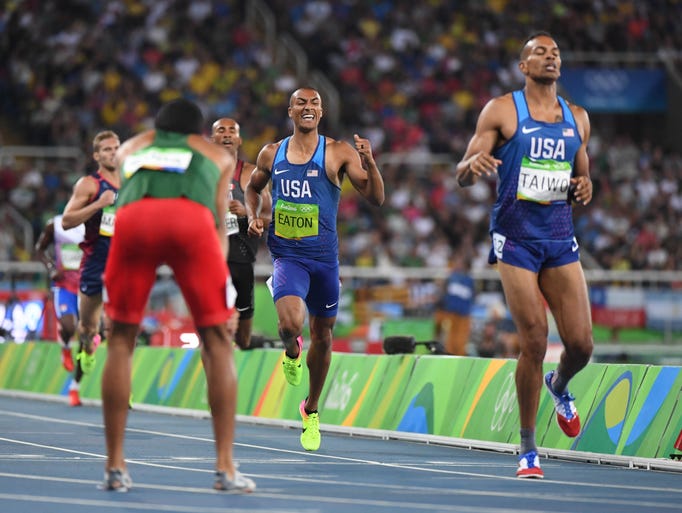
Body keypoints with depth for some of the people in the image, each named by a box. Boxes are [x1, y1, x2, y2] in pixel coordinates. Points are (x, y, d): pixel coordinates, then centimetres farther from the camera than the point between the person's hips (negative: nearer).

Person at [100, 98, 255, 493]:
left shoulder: (131, 148, 41)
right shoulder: (218, 155, 36)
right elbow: (220, 224, 28)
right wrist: (225, 290, 24)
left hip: (133, 219, 1)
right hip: (191, 217, -1)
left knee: (121, 340, 13)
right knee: (217, 341, 8)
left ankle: (115, 467, 10)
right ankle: (226, 468, 3)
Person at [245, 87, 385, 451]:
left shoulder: (338, 153, -3)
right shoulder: (271, 154, 4)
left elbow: (375, 198, -7)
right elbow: (253, 187, 24)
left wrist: (369, 162, -23)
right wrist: (253, 216, 5)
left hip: (324, 257, 1)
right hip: (286, 255, -1)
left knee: (322, 335, 12)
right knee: (290, 322, -27)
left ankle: (311, 409, 34)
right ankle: (292, 351, 11)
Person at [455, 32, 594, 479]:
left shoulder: (578, 118, 12)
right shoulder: (501, 111, -2)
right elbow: (463, 175, -4)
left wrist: (584, 187, -1)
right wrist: (474, 165, -28)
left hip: (561, 240, 4)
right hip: (516, 240, -4)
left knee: (581, 344, -3)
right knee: (534, 344, -10)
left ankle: (560, 386, 35)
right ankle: (528, 450, 3)